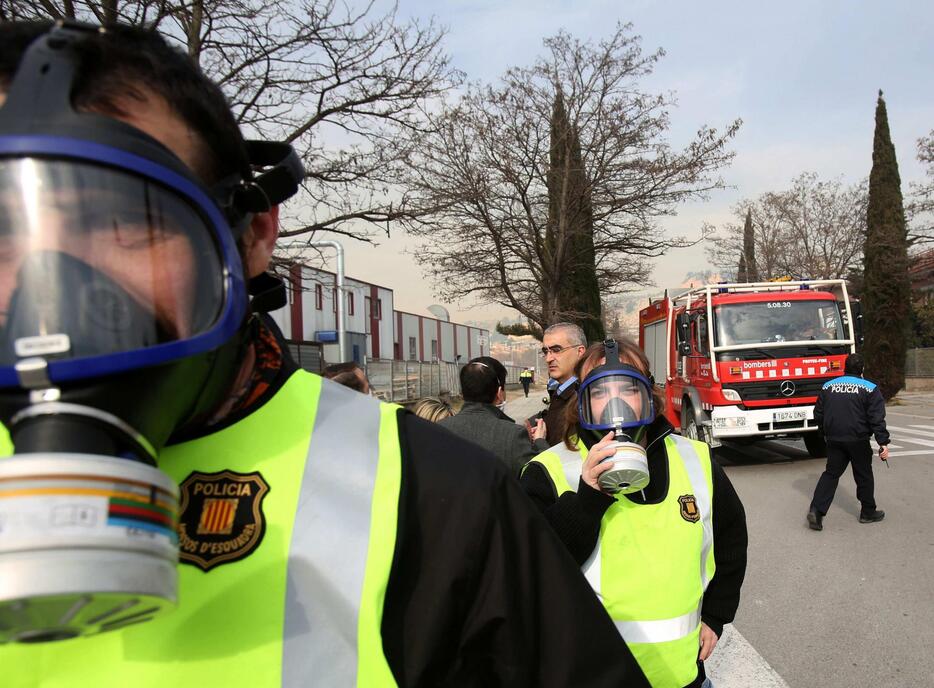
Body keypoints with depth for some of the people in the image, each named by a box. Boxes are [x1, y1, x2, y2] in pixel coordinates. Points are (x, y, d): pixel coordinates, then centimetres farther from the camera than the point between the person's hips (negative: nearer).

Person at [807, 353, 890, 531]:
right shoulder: (869, 389, -6)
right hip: (858, 441, -3)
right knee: (864, 476, 12)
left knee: (831, 473, 8)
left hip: (834, 440, 3)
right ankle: (868, 512, 24)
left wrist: (826, 433, 25)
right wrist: (883, 443, -12)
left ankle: (816, 510, -6)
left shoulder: (828, 386, 5)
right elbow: (877, 419, -12)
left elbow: (818, 414, 11)